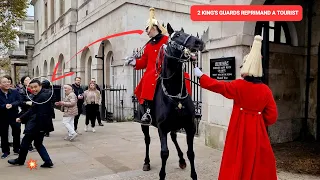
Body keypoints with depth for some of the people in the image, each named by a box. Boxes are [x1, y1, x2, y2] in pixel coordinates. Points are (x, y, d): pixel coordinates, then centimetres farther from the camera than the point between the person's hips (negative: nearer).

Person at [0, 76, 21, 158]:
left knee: (17, 133, 8)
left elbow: (19, 101, -8)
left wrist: (11, 105, -24)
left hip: (14, 116, 1)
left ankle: (17, 149, 24)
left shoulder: (15, 92, -1)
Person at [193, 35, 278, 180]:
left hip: (240, 129, -2)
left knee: (238, 162, 9)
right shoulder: (266, 90, -3)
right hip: (257, 130, 3)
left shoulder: (238, 86, -11)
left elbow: (217, 86, 0)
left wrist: (200, 75, 11)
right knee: (261, 162, 15)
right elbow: (272, 116, -1)